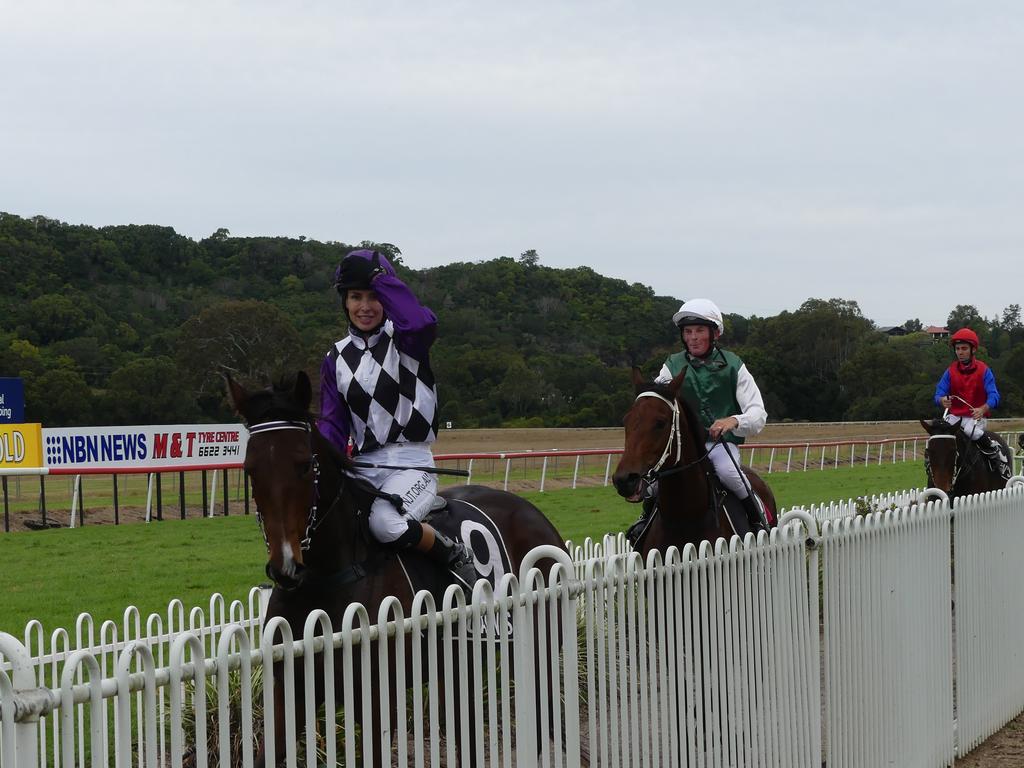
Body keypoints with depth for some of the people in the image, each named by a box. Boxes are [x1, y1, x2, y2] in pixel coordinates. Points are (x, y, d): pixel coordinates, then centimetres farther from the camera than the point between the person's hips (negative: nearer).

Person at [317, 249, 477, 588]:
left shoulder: (404, 339, 0)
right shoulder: (336, 358, 13)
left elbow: (423, 322, -26)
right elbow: (332, 423, 9)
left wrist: (381, 279, -16)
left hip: (411, 464, -5)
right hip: (362, 468, 5)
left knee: (385, 522, -34)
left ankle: (459, 557, -8)